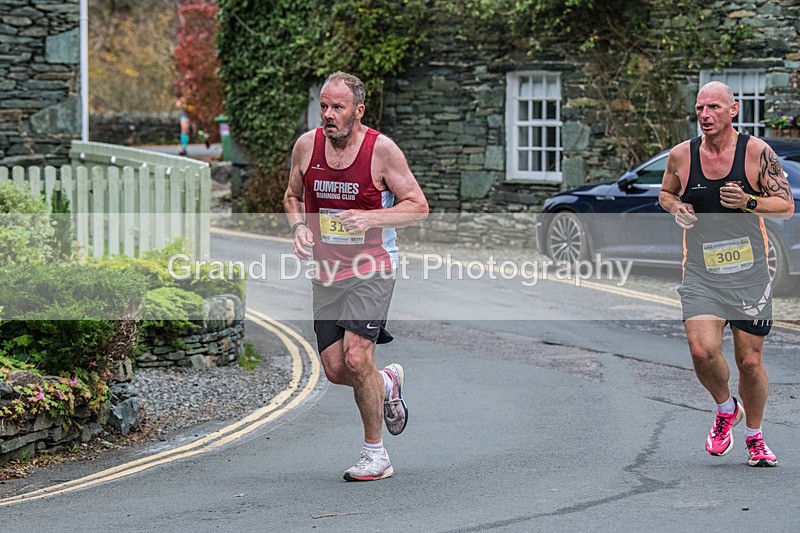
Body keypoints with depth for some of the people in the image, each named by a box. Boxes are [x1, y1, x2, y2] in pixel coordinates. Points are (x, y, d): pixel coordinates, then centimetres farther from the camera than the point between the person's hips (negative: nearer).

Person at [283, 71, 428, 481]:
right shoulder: (306, 146, 0)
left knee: (356, 358, -17)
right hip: (326, 273, 5)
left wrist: (370, 218, -22)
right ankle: (388, 383, 37)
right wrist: (298, 227, -4)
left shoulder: (381, 149, -11)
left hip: (372, 270, -5)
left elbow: (418, 206, -7)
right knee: (335, 370, 2)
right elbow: (292, 196, 17)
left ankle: (375, 456, -2)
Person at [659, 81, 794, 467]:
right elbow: (666, 193, 19)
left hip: (749, 274, -1)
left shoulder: (757, 152, -6)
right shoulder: (681, 156, 0)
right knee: (702, 351, -19)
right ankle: (725, 408, 12)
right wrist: (675, 207, -4)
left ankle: (754, 436, 27)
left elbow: (786, 205, -1)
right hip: (701, 273, 1)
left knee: (750, 361, 4)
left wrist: (748, 202, -19)